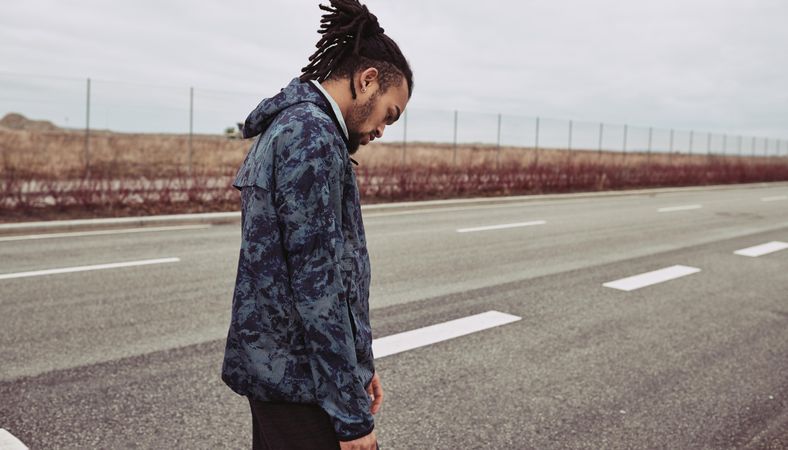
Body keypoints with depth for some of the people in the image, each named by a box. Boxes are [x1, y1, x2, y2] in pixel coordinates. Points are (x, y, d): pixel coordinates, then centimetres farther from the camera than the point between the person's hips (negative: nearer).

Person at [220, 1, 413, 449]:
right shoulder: (314, 136, -18)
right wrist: (352, 413, -17)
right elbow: (317, 286, -22)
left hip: (275, 364, 10)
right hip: (300, 377, -10)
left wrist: (359, 365, 18)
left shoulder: (286, 126, 13)